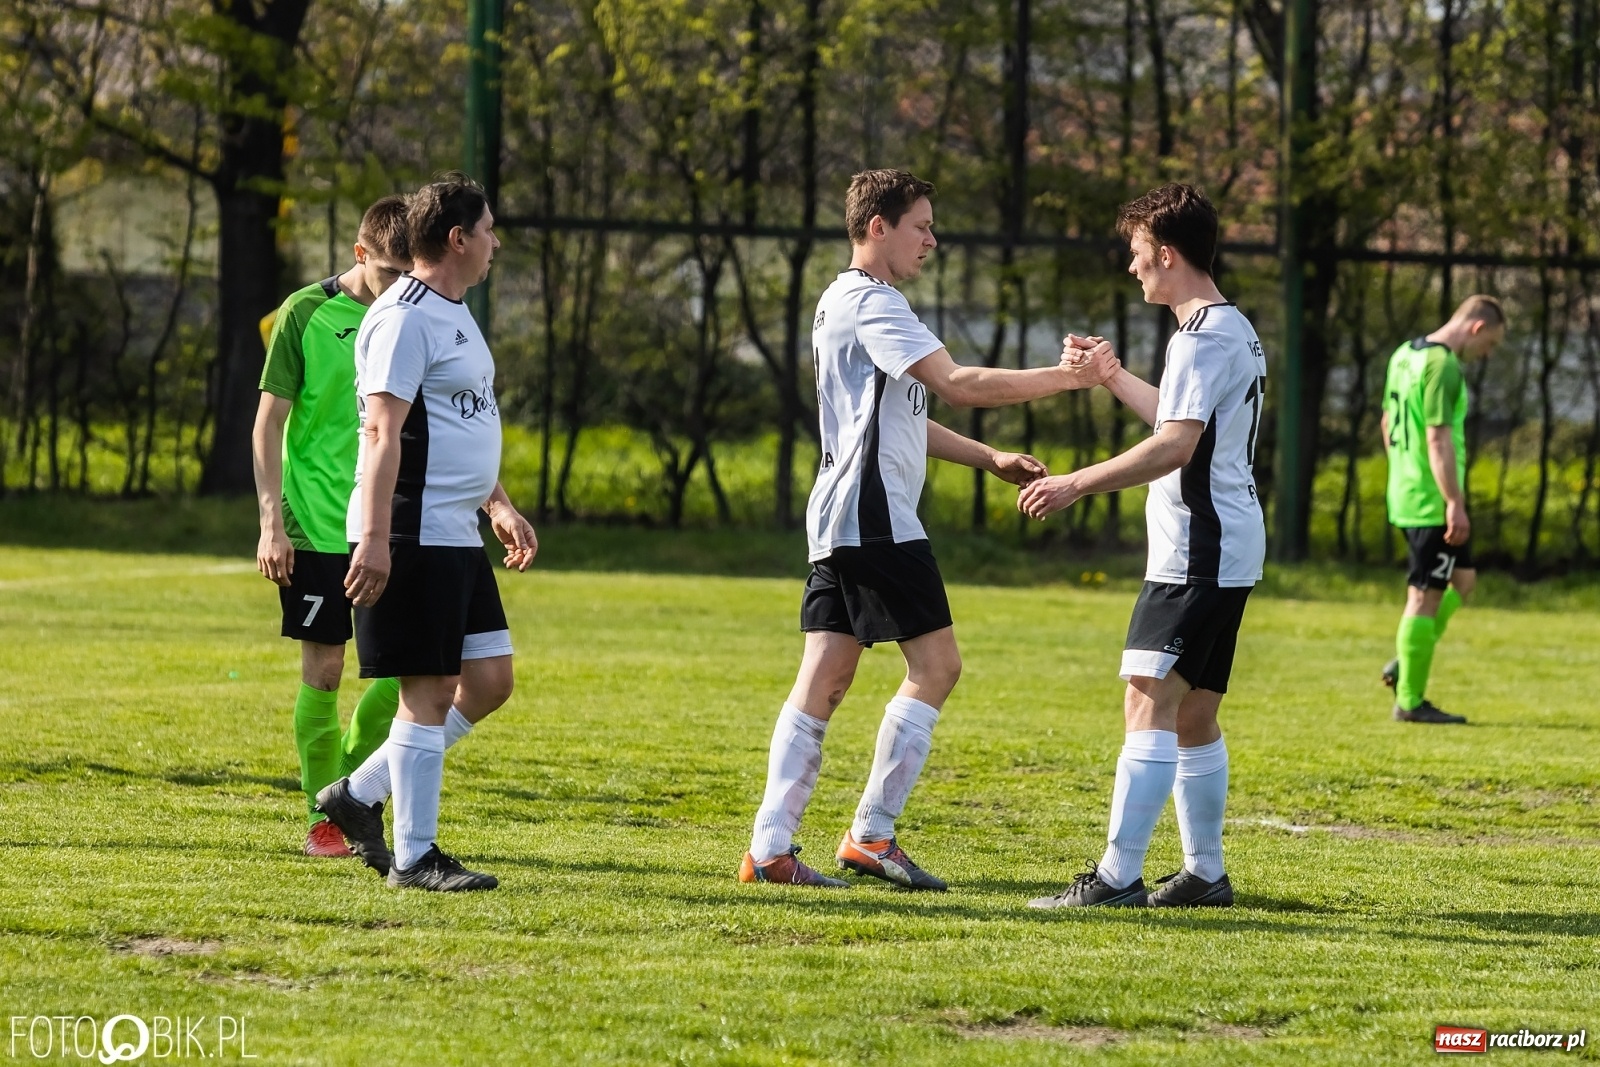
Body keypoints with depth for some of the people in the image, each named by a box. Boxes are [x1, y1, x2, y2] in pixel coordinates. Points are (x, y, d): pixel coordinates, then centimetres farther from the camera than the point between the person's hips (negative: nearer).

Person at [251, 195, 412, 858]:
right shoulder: (306, 314, -5)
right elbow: (268, 423, -3)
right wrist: (272, 522, -9)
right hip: (317, 524, -4)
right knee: (324, 667, -2)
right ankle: (323, 817, 8)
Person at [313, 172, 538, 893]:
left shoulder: (454, 314, 19)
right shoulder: (405, 319, -13)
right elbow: (381, 433, -20)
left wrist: (499, 506, 26)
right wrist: (374, 537, -25)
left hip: (458, 536, 10)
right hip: (415, 536, -10)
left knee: (489, 680, 9)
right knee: (429, 691, -6)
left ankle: (359, 795, 18)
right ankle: (414, 857, 1)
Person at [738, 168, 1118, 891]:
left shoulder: (848, 302, 23)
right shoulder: (870, 302, -10)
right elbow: (957, 385, -19)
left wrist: (991, 459, 23)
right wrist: (1067, 377, -17)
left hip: (841, 523, 10)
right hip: (875, 518, -10)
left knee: (825, 679, 5)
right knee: (935, 665, -6)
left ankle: (769, 850, -1)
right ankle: (871, 833, -4)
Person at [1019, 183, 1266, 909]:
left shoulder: (1206, 337, -15)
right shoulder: (1232, 330, 18)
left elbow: (1174, 445, -25)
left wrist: (1077, 485, -26)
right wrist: (1109, 373, 41)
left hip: (1199, 552, -11)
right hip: (1222, 552, 11)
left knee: (1148, 705, -14)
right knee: (1192, 716, 15)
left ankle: (1118, 876, -20)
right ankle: (1205, 873, 19)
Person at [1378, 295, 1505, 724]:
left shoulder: (1404, 355, 12)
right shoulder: (1442, 366, -18)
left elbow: (1388, 423, 22)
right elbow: (1438, 438, -23)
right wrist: (1455, 504, -23)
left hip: (1405, 493, 10)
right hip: (1431, 501, -10)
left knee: (1463, 579, 20)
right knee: (1425, 596, -3)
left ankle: (1403, 666, 15)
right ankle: (1410, 701, 2)